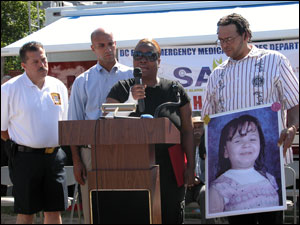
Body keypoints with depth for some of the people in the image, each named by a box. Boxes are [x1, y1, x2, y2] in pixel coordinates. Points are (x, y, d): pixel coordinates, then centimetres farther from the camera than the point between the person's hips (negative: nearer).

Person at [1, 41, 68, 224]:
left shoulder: (59, 87, 9)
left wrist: (55, 143, 11)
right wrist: (20, 143, -3)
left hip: (54, 156, 4)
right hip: (26, 157, -4)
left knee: (55, 210, 6)